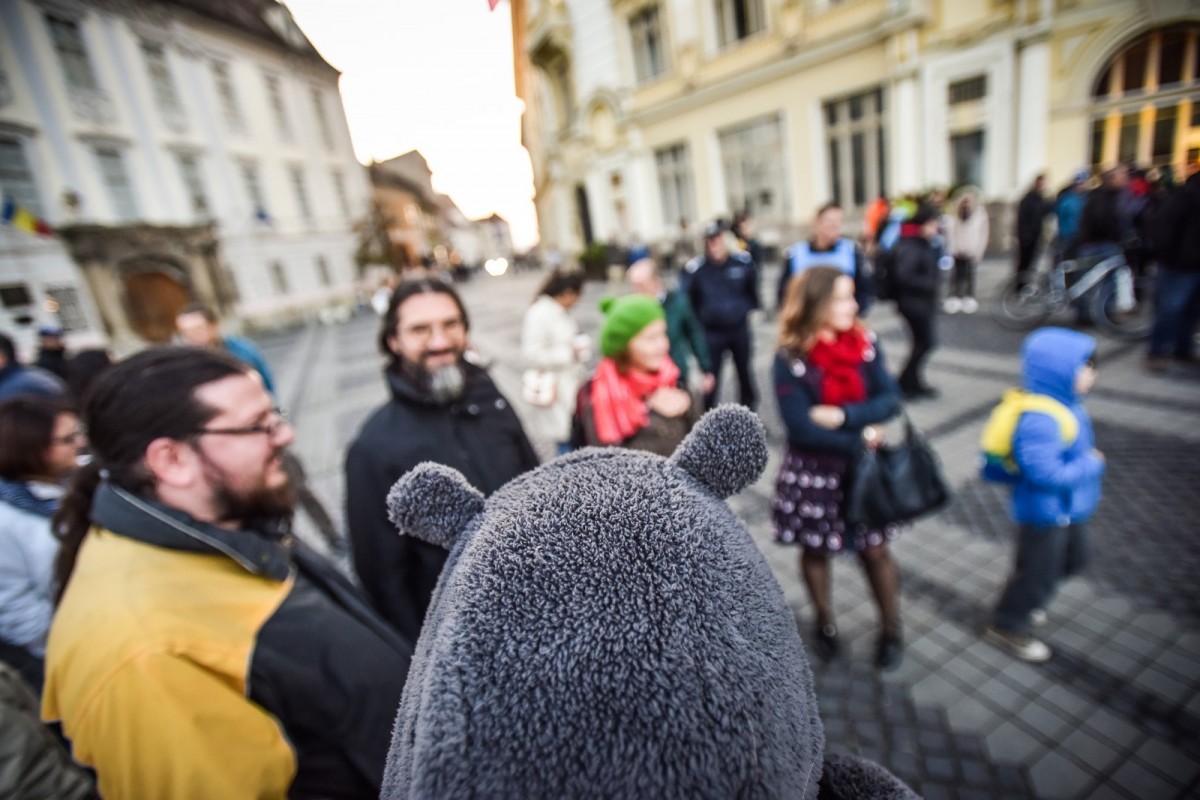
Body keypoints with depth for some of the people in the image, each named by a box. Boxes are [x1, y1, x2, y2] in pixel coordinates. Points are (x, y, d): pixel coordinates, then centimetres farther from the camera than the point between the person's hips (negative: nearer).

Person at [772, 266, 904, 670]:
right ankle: (825, 624, 40)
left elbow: (890, 401, -9)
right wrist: (860, 439, -13)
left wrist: (842, 416, -23)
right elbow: (801, 429, -19)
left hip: (865, 467, 3)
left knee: (874, 549, 14)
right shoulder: (790, 359, -18)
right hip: (813, 473, -2)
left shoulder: (866, 344, -5)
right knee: (816, 550, 15)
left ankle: (890, 629, 38)